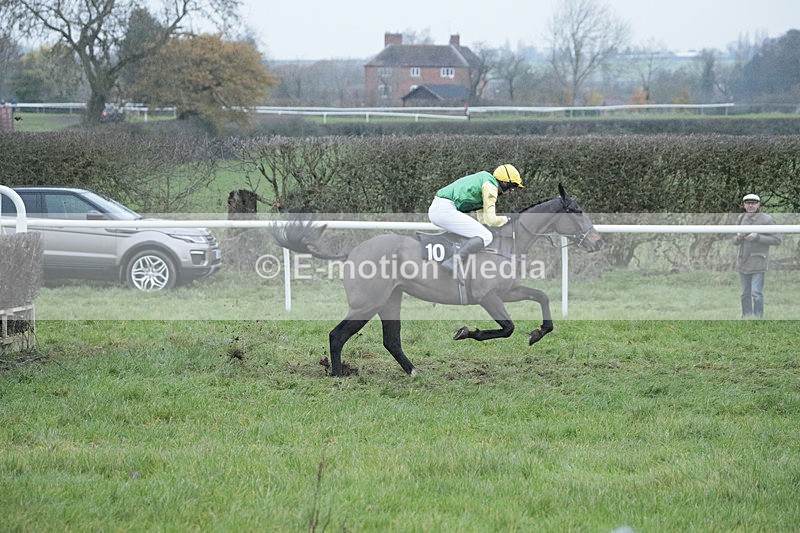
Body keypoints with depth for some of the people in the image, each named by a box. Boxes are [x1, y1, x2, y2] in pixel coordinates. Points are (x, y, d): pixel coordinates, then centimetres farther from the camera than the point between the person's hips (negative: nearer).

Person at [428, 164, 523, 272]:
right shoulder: (490, 186, -6)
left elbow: (482, 218, 26)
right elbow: (490, 220, -10)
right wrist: (506, 219, 8)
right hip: (445, 211, -11)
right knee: (485, 236, -13)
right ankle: (454, 262, -28)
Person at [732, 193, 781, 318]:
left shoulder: (766, 220, -6)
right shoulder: (741, 218, 11)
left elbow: (777, 240, -9)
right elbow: (735, 241, 16)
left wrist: (757, 237, -18)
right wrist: (740, 237, -9)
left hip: (758, 263, -6)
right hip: (743, 263, 6)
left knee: (756, 294, -11)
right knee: (745, 294, 11)